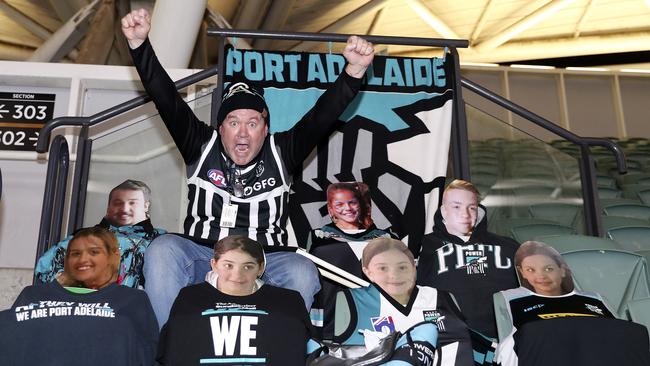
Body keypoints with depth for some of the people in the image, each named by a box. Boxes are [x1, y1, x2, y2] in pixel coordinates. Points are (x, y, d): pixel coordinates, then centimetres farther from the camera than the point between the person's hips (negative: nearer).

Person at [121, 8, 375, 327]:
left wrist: (354, 70, -22)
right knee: (163, 250, -28)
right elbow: (167, 100, -5)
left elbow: (322, 116, -8)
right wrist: (139, 44, -16)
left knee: (302, 272, -30)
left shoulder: (281, 152, 3)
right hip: (201, 257, 1)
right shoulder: (202, 147, 4)